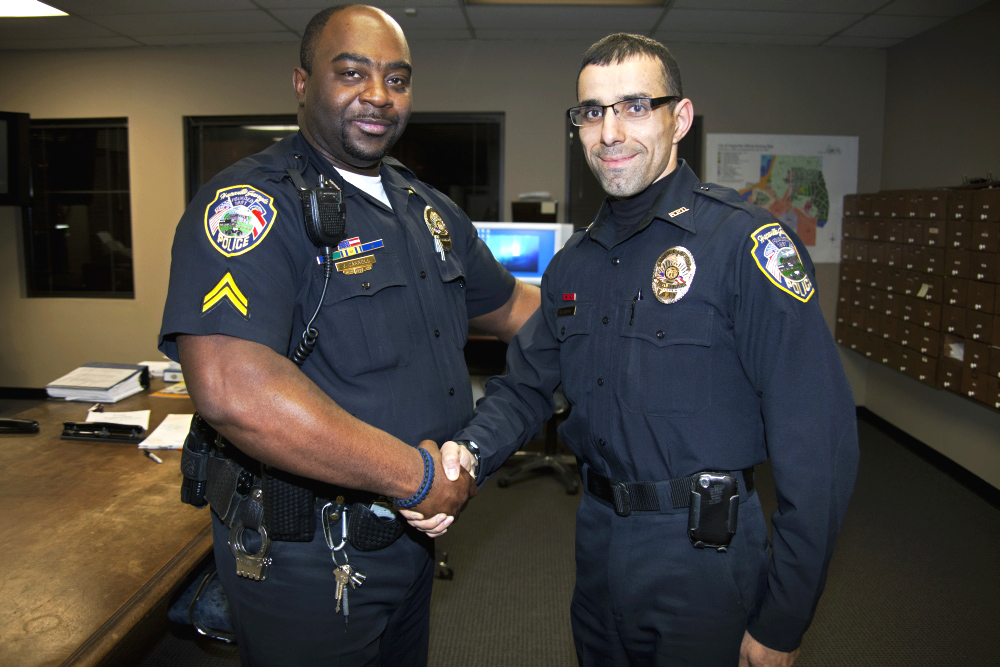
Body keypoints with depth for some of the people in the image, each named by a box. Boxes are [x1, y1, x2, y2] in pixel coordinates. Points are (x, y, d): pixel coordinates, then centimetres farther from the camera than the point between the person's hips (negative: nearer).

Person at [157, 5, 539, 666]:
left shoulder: (430, 209, 8)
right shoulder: (252, 202, -19)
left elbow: (510, 307, 20)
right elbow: (232, 390, -33)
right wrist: (415, 475, -27)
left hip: (413, 532, 8)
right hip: (306, 561, -7)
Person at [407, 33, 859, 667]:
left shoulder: (744, 240, -17)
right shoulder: (576, 262, 5)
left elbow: (816, 440, -20)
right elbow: (525, 383, 9)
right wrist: (469, 451, -13)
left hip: (703, 553, -6)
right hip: (598, 543, 7)